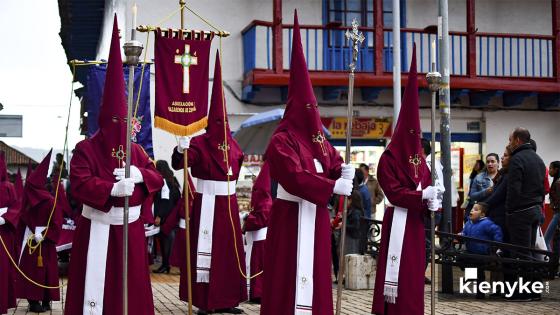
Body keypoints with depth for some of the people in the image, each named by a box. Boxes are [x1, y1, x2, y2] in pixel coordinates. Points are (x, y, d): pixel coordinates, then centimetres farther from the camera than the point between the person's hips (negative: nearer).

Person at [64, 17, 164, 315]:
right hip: (97, 229, -5)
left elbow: (157, 179, 9)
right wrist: (113, 189, -29)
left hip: (130, 228, 5)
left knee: (130, 284, 9)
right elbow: (79, 184, -18)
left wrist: (141, 175, -13)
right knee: (95, 283, -3)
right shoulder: (86, 149, -6)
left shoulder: (135, 150, 10)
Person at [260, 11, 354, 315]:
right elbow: (294, 176, -25)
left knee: (315, 273, 10)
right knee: (288, 274, -4)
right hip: (290, 216, -8)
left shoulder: (318, 139, 12)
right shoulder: (281, 141, -13)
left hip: (316, 216, 8)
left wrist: (344, 171, -12)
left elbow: (334, 165, 12)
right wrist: (333, 187, -28)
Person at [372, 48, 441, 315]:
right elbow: (394, 192, -16)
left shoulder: (418, 158, 14)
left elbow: (427, 185, 12)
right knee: (396, 272, -7)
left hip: (415, 222, 8)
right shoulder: (389, 158, -9)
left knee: (415, 271, 9)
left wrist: (432, 200, -8)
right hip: (397, 222, -7)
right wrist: (421, 196, -21)